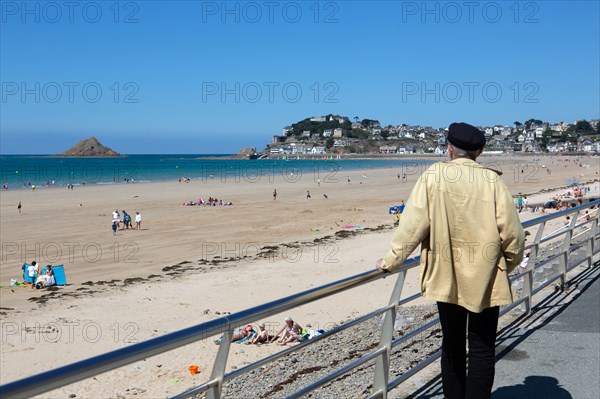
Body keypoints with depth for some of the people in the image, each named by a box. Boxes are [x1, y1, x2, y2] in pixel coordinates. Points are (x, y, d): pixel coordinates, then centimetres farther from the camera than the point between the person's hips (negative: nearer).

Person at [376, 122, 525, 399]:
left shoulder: (433, 176, -7)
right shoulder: (491, 180, -7)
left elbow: (412, 224, -10)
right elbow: (512, 232, -7)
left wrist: (391, 261, -1)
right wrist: (510, 263, 11)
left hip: (447, 277, 1)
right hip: (486, 279, -1)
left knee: (452, 345, 18)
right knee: (482, 350, 8)